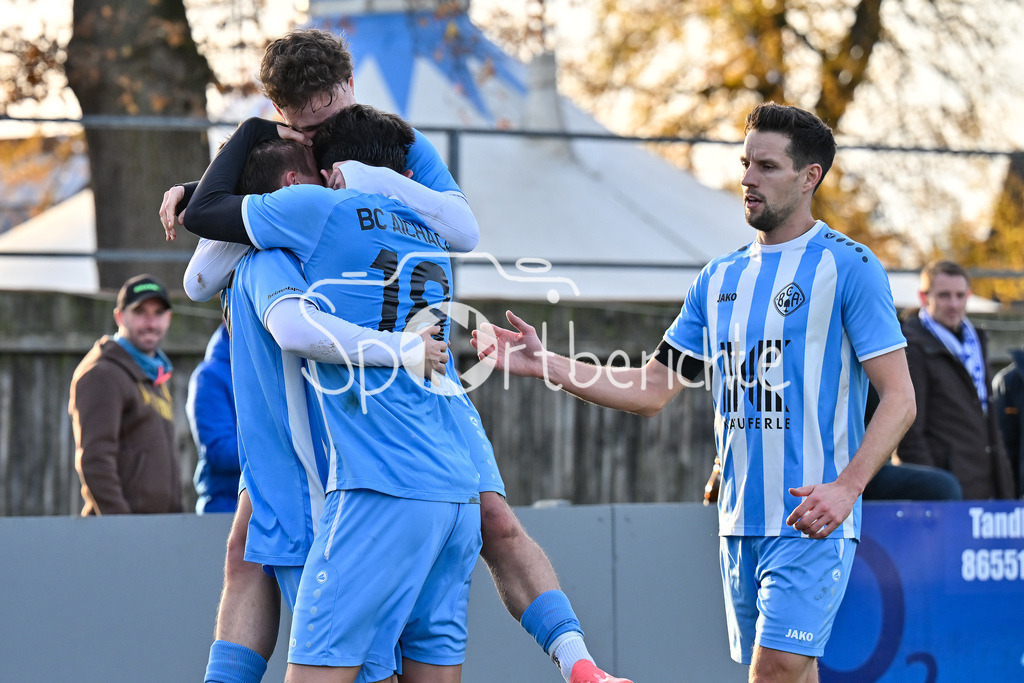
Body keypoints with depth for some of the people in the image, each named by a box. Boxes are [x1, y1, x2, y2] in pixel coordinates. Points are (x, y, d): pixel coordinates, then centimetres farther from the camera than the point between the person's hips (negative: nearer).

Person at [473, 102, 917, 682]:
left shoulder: (848, 267, -6)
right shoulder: (719, 279, 14)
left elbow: (899, 399, -10)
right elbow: (651, 391, 17)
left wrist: (846, 488, -23)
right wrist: (545, 365, 7)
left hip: (812, 519, -6)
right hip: (741, 522, 6)